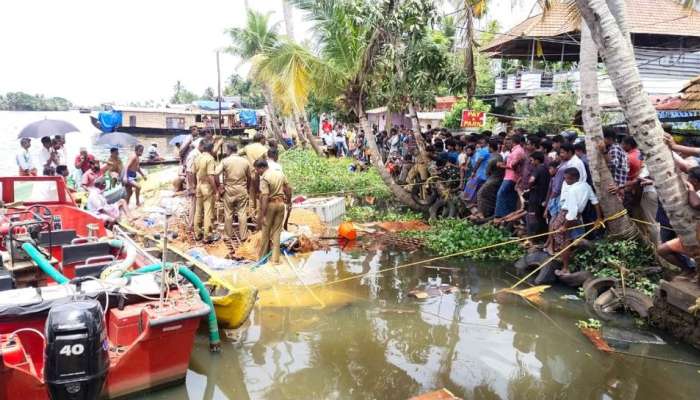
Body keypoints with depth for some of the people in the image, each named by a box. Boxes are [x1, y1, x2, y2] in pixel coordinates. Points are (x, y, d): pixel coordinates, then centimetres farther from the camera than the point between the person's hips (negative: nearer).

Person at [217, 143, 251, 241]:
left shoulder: (225, 161, -8)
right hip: (242, 190, 1)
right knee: (242, 213, 6)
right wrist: (247, 188, 19)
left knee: (228, 213, 11)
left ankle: (229, 234, 21)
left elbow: (216, 174, -16)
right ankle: (243, 235, 10)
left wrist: (219, 187, -4)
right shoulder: (245, 161, -1)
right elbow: (249, 177, 6)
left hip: (229, 190, -1)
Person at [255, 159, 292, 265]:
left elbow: (265, 197, -22)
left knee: (266, 231, 9)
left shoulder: (264, 178, -16)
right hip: (281, 203, 6)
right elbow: (288, 188, 12)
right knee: (277, 231, 10)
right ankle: (275, 258, 10)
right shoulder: (280, 174, 6)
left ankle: (262, 256, 21)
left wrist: (262, 215, -22)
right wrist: (289, 201, 27)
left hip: (270, 204, -6)